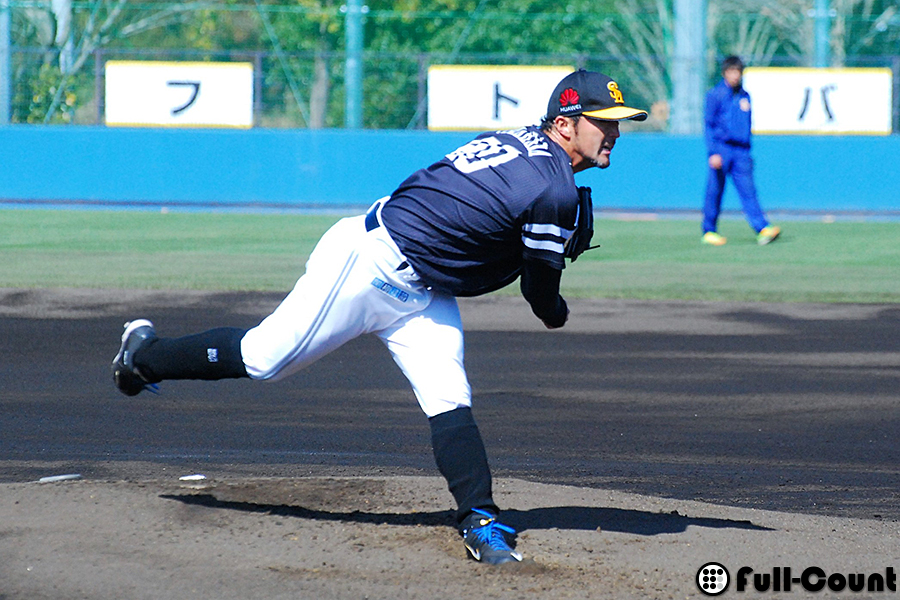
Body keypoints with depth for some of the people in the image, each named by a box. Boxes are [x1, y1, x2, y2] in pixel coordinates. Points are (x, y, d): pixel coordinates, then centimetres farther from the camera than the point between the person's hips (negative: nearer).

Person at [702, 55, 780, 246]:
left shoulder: (745, 96, 16)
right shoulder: (715, 95, -1)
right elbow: (709, 125, -5)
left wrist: (747, 153, 24)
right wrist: (713, 152, -15)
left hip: (741, 151, 4)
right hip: (721, 149, -4)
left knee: (748, 190, -7)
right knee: (715, 191, 1)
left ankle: (763, 230, -19)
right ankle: (709, 232, 12)